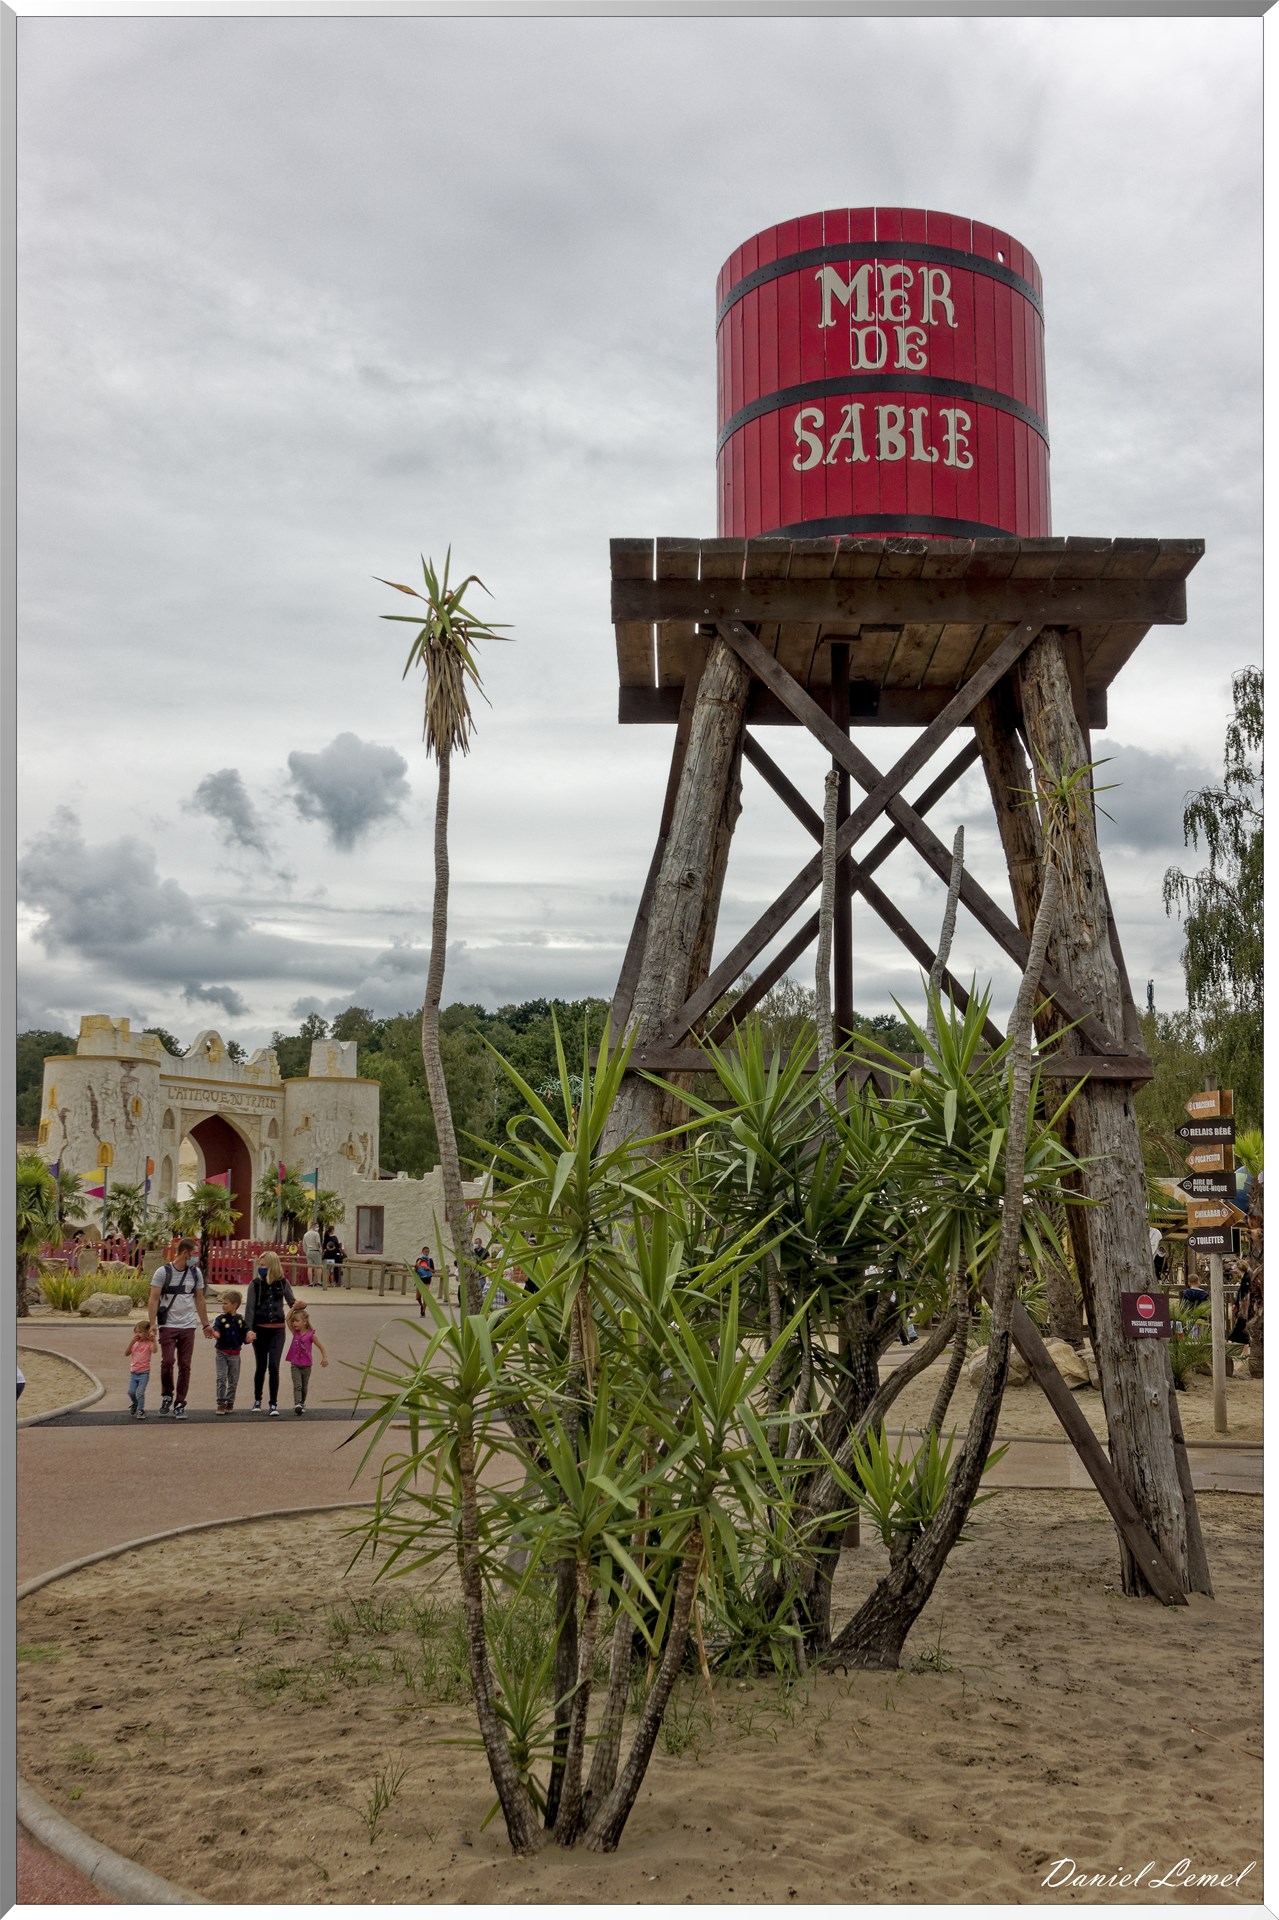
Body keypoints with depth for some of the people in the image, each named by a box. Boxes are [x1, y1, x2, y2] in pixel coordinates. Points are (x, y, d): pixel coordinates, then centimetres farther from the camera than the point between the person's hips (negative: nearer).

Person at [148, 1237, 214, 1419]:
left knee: (185, 1366, 2)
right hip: (168, 1325, -3)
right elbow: (154, 1299, -5)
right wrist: (152, 1324, -14)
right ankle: (167, 1395, 14)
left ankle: (179, 1405, 10)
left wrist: (206, 1324, 14)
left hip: (188, 1327, 3)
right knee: (167, 1361, -11)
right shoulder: (163, 1272, -5)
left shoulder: (196, 1273, 8)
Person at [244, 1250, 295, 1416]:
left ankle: (273, 1404, 0)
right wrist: (248, 1329, -21)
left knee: (273, 1366, -7)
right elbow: (250, 1307, -9)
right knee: (261, 1366, 10)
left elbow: (292, 1302, 9)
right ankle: (257, 1400, 28)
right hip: (259, 1329, 0)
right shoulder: (255, 1284, -3)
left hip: (277, 1329, 0)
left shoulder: (283, 1283, 1)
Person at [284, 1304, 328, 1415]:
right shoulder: (295, 1332, 1)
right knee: (297, 1385, -12)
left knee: (304, 1387, 12)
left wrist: (325, 1357, -17)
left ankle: (302, 1403, 29)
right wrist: (293, 1308, -7)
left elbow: (320, 1347, -5)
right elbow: (288, 1319, -3)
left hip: (306, 1365, -1)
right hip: (295, 1365, 1)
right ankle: (297, 1404, -22)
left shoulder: (311, 1335, -9)